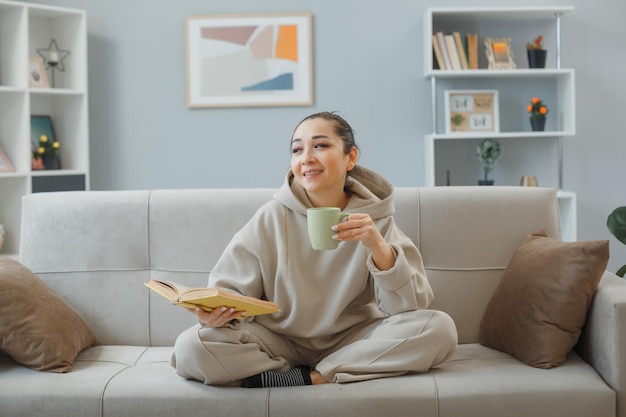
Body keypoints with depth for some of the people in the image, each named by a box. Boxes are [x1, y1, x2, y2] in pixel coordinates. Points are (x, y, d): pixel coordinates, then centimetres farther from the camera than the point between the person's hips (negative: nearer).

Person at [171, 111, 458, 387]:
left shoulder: (374, 218, -6)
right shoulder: (270, 218, -7)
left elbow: (410, 307, -12)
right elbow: (229, 292, -5)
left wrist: (378, 246, -28)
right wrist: (214, 312, -29)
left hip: (351, 341, 0)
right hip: (281, 342, 0)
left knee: (440, 328, -23)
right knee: (191, 346, -25)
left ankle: (311, 377, -19)